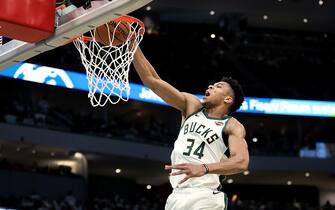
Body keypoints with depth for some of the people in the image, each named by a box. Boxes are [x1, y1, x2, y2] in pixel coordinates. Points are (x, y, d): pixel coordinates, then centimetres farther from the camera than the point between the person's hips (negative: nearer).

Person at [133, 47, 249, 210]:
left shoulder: (233, 126, 1)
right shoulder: (191, 105, 14)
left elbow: (241, 161, -18)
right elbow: (151, 79, 9)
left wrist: (204, 168, -34)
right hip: (177, 196, 5)